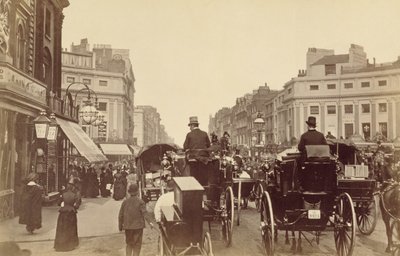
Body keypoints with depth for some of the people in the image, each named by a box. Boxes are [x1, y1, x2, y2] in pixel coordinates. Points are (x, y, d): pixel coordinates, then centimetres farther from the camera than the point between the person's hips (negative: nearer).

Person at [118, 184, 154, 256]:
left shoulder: (125, 202, 4)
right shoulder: (140, 202, -8)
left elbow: (120, 215, 7)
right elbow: (144, 212, -20)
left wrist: (120, 226, 16)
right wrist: (150, 221, -28)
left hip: (128, 226, 4)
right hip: (138, 226, -4)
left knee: (129, 244, 17)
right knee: (137, 244, 5)